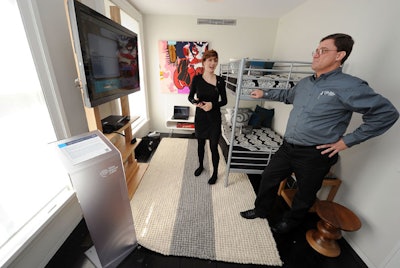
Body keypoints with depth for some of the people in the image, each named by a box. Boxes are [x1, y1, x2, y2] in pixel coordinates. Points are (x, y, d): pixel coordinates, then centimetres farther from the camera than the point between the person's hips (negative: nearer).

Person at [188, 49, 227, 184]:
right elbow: (190, 97, 3)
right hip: (200, 117, 2)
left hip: (214, 118, -1)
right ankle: (201, 165, 44)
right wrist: (195, 101, -20)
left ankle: (215, 173, 28)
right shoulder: (197, 79, -4)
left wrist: (213, 104, -19)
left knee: (213, 147, 5)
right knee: (200, 144, 18)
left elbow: (224, 101, 0)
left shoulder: (220, 81, -5)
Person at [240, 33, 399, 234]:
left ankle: (290, 221, 45)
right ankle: (261, 210, 42)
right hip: (288, 147, 7)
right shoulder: (305, 82, 8)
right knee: (269, 177, 17)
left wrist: (347, 140, -11)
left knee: (305, 194, 17)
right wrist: (264, 93, 27)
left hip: (314, 155, -6)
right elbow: (288, 95, 27)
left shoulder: (350, 87, -14)